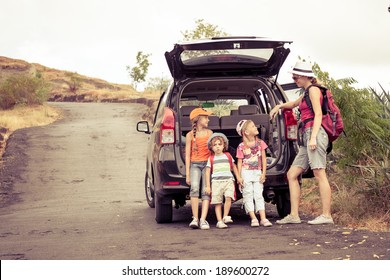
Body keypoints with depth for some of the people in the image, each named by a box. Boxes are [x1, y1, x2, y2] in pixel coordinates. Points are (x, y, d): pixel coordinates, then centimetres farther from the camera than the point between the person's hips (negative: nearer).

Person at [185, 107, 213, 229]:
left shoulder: (209, 133, 10)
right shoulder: (190, 135, 4)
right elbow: (187, 155, 4)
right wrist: (187, 174, -1)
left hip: (207, 164, 2)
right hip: (195, 164, -2)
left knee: (205, 191, -10)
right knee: (194, 188, -23)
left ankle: (203, 220, -14)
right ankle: (195, 218, -20)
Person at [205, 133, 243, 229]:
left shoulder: (228, 156, 13)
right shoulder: (211, 159, 9)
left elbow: (234, 167, 24)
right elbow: (208, 172, 8)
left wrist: (238, 178, 21)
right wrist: (208, 185, 3)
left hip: (228, 181, 0)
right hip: (216, 182, 0)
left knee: (228, 197, -21)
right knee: (218, 203, -2)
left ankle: (225, 216, -10)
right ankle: (219, 221, 0)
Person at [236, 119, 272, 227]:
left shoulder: (260, 143, 6)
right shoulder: (241, 146, -3)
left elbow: (264, 159, 7)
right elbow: (239, 162, 0)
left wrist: (263, 173, 0)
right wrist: (239, 177, -6)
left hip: (257, 173, 2)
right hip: (246, 173, -2)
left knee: (258, 195, -2)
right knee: (248, 195, -3)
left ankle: (263, 218, -7)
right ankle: (253, 218, -2)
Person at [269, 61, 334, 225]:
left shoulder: (313, 90, -2)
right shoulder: (306, 93, 26)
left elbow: (318, 114, -12)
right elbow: (294, 104, 48)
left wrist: (313, 137, -20)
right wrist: (279, 106, 35)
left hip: (315, 133, -10)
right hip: (307, 137, 10)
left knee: (319, 174, -12)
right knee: (292, 175, 5)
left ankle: (326, 215, -14)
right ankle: (293, 216, 3)